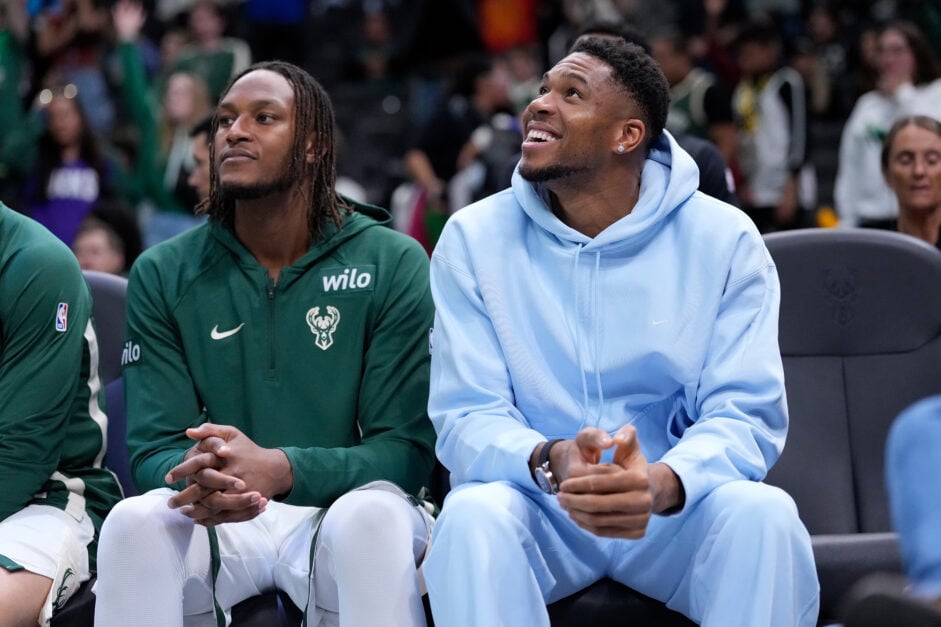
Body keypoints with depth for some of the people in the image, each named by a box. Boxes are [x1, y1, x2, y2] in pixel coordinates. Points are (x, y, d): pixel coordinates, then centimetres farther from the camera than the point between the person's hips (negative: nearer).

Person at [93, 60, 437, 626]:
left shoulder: (392, 263, -2)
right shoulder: (163, 274, 6)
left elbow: (408, 448, -8)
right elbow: (154, 449, 1)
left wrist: (279, 469, -28)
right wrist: (199, 478, -27)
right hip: (216, 519, 2)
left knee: (373, 517, -37)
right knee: (135, 521, -31)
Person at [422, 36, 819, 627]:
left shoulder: (725, 240, -4)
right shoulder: (474, 238, -2)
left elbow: (745, 415, -10)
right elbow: (467, 417, -7)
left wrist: (660, 483, -34)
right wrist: (551, 462, -31)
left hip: (674, 510, 0)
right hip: (536, 505, 0)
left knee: (764, 514, -31)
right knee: (472, 514, -33)